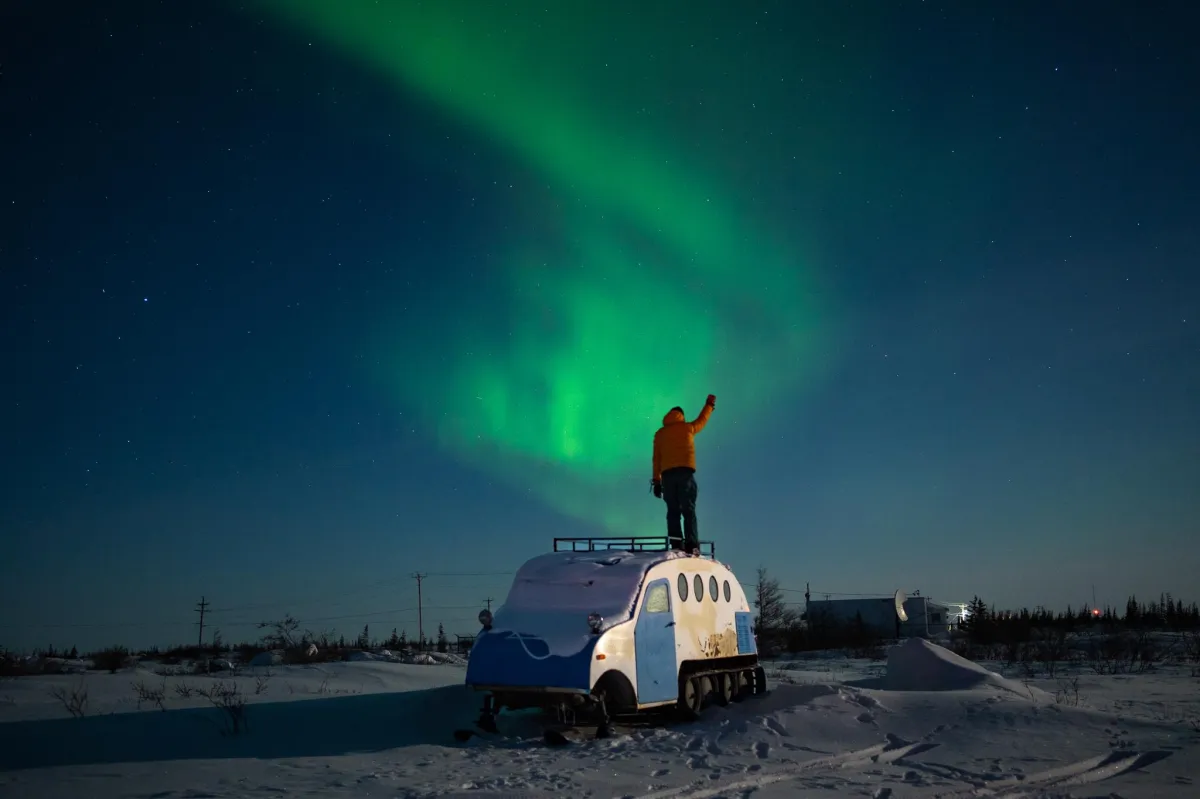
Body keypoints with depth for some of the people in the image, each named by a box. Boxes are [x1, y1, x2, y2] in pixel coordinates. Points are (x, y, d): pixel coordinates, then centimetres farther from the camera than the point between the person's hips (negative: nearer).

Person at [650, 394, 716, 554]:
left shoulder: (660, 433, 17)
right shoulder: (687, 427, 13)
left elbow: (656, 458, 12)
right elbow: (702, 420, 33)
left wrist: (656, 480, 11)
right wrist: (709, 405, 50)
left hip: (667, 474, 2)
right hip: (685, 472, -2)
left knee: (673, 511, 1)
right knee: (689, 510, -4)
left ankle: (676, 544, -13)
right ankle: (692, 545, -15)